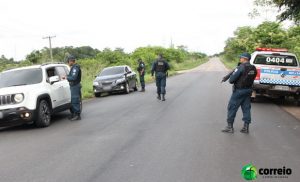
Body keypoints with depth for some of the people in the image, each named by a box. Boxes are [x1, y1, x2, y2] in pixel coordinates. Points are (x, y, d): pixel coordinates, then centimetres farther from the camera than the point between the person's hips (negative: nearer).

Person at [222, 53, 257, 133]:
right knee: (246, 108, 11)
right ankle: (246, 127, 12)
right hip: (248, 90, 7)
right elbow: (251, 79, 13)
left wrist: (231, 80, 3)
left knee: (232, 108, 3)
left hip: (239, 90, -7)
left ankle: (230, 127, 7)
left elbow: (232, 79, -18)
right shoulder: (253, 69, 6)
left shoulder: (241, 67, -17)